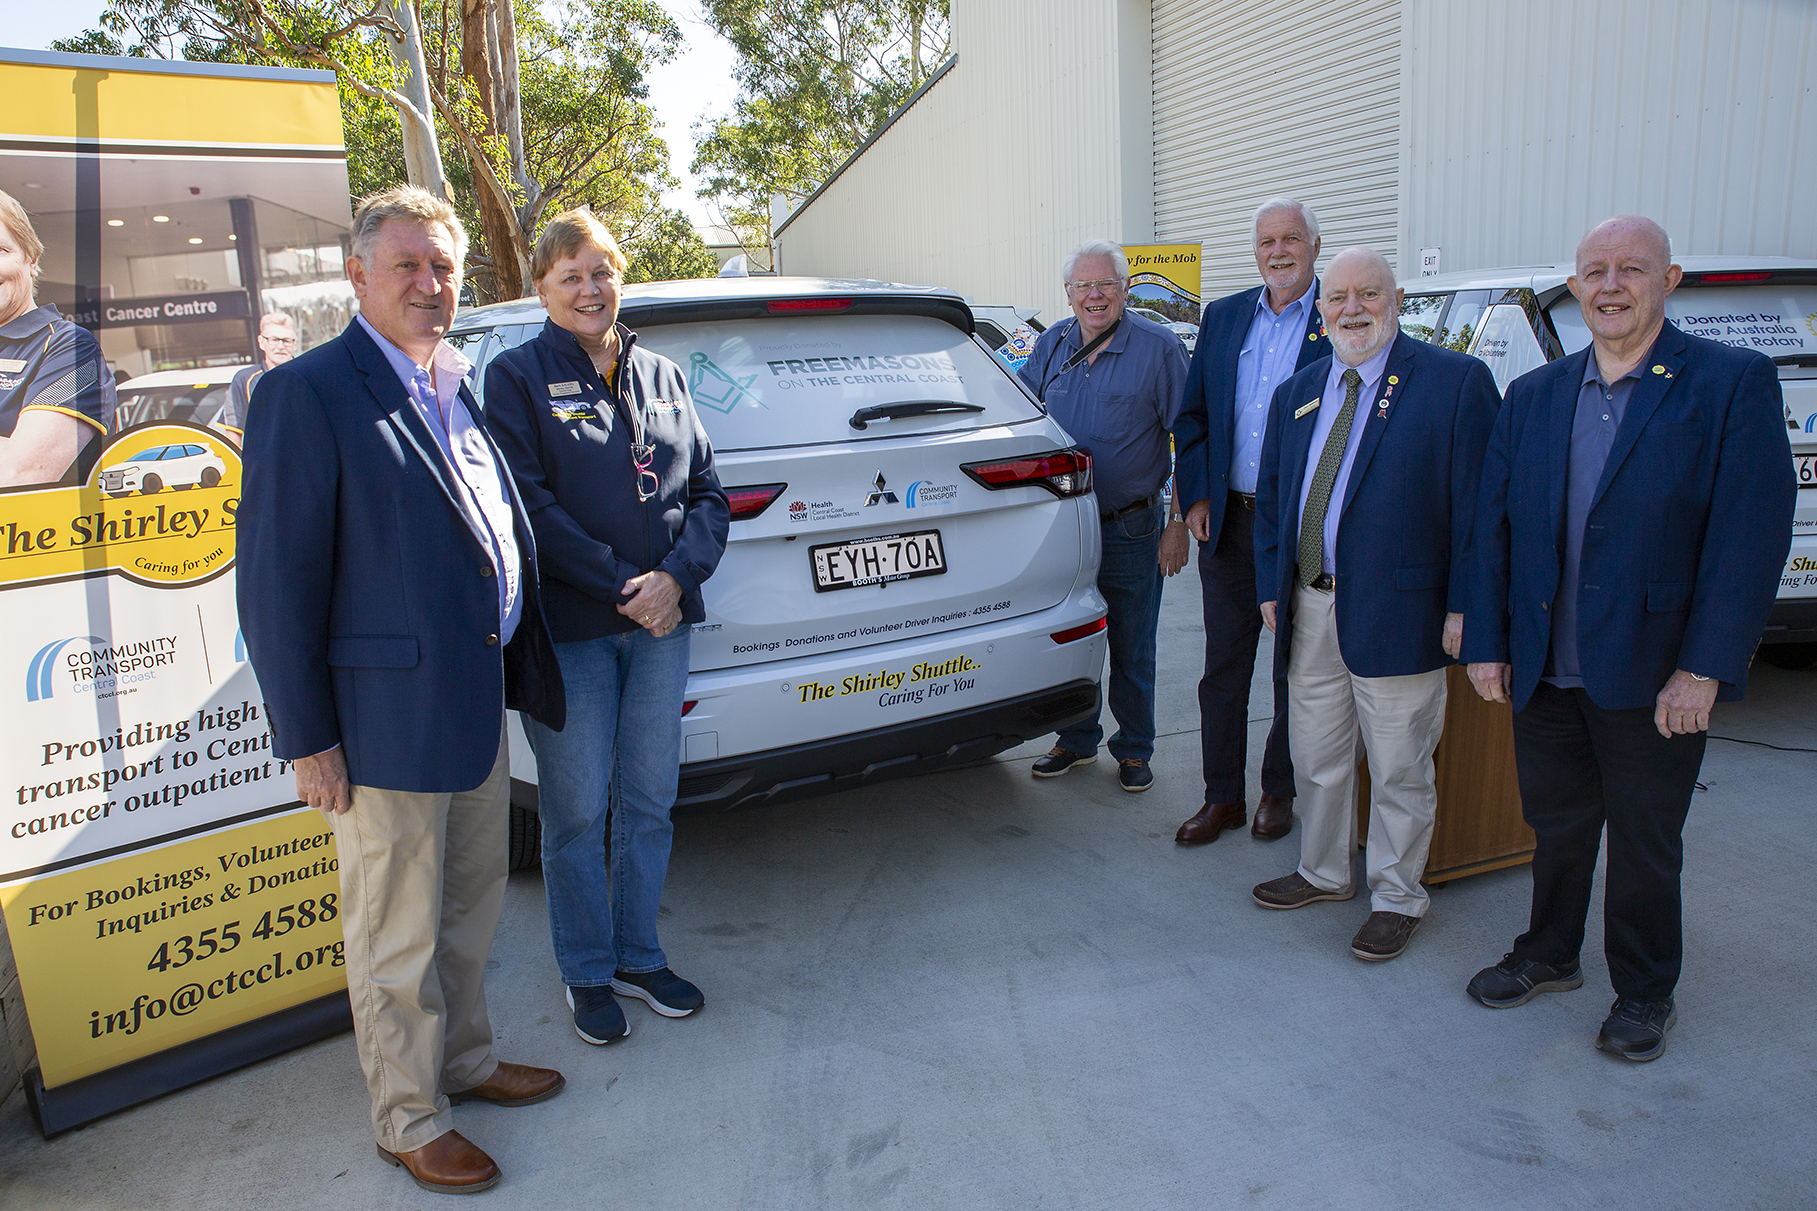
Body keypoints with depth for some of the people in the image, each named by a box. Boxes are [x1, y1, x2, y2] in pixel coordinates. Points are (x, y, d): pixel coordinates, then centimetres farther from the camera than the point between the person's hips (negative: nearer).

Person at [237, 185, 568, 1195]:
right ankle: (410, 1120, 28)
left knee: (472, 912, 22)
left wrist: (520, 671, 14)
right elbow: (278, 583, -14)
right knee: (398, 940, 9)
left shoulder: (463, 384, 10)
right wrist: (306, 738, -13)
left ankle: (467, 1062, 42)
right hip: (387, 717, -7)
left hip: (481, 704, 8)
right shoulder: (307, 394, -13)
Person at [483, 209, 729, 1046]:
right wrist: (620, 585, -15)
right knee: (578, 813, 6)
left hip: (661, 623, 4)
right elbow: (528, 505, -10)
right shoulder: (515, 377, -1)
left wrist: (676, 577, -11)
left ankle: (639, 957, 30)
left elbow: (708, 492, 7)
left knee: (649, 801, 12)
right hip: (568, 629, -4)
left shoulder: (663, 376, 12)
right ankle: (587, 974, 24)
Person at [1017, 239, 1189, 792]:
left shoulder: (1158, 348, -7)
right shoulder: (1051, 346, 5)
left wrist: (1181, 526, -9)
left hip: (1130, 530, -4)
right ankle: (1077, 740, 31)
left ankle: (1133, 749, 25)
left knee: (1131, 652, 7)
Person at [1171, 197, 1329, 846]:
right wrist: (1197, 496, 3)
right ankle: (1223, 797, 21)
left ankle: (1279, 793, 26)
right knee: (1223, 668, 9)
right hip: (1228, 520, 4)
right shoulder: (1222, 317, 9)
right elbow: (1191, 415, 12)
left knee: (1296, 670, 10)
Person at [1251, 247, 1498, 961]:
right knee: (1315, 758, 18)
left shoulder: (1456, 382, -6)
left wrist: (1464, 607, -13)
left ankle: (1397, 899, 25)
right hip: (1308, 610, 6)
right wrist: (1270, 586, 10)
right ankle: (1323, 872, 38)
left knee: (1399, 769, 7)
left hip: (1397, 612, -5)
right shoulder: (1297, 394, 12)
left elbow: (1478, 501, -9)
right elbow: (1271, 496, 17)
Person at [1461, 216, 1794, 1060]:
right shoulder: (1531, 396, 7)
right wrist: (1486, 642, 1)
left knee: (1645, 845, 12)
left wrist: (1703, 670, -17)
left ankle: (1644, 994, 32)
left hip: (1654, 675, -3)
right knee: (1555, 826, 18)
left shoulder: (1734, 383, -7)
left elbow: (1751, 536, -12)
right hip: (1545, 672, 4)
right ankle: (1549, 956, 39)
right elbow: (1493, 526, 7)